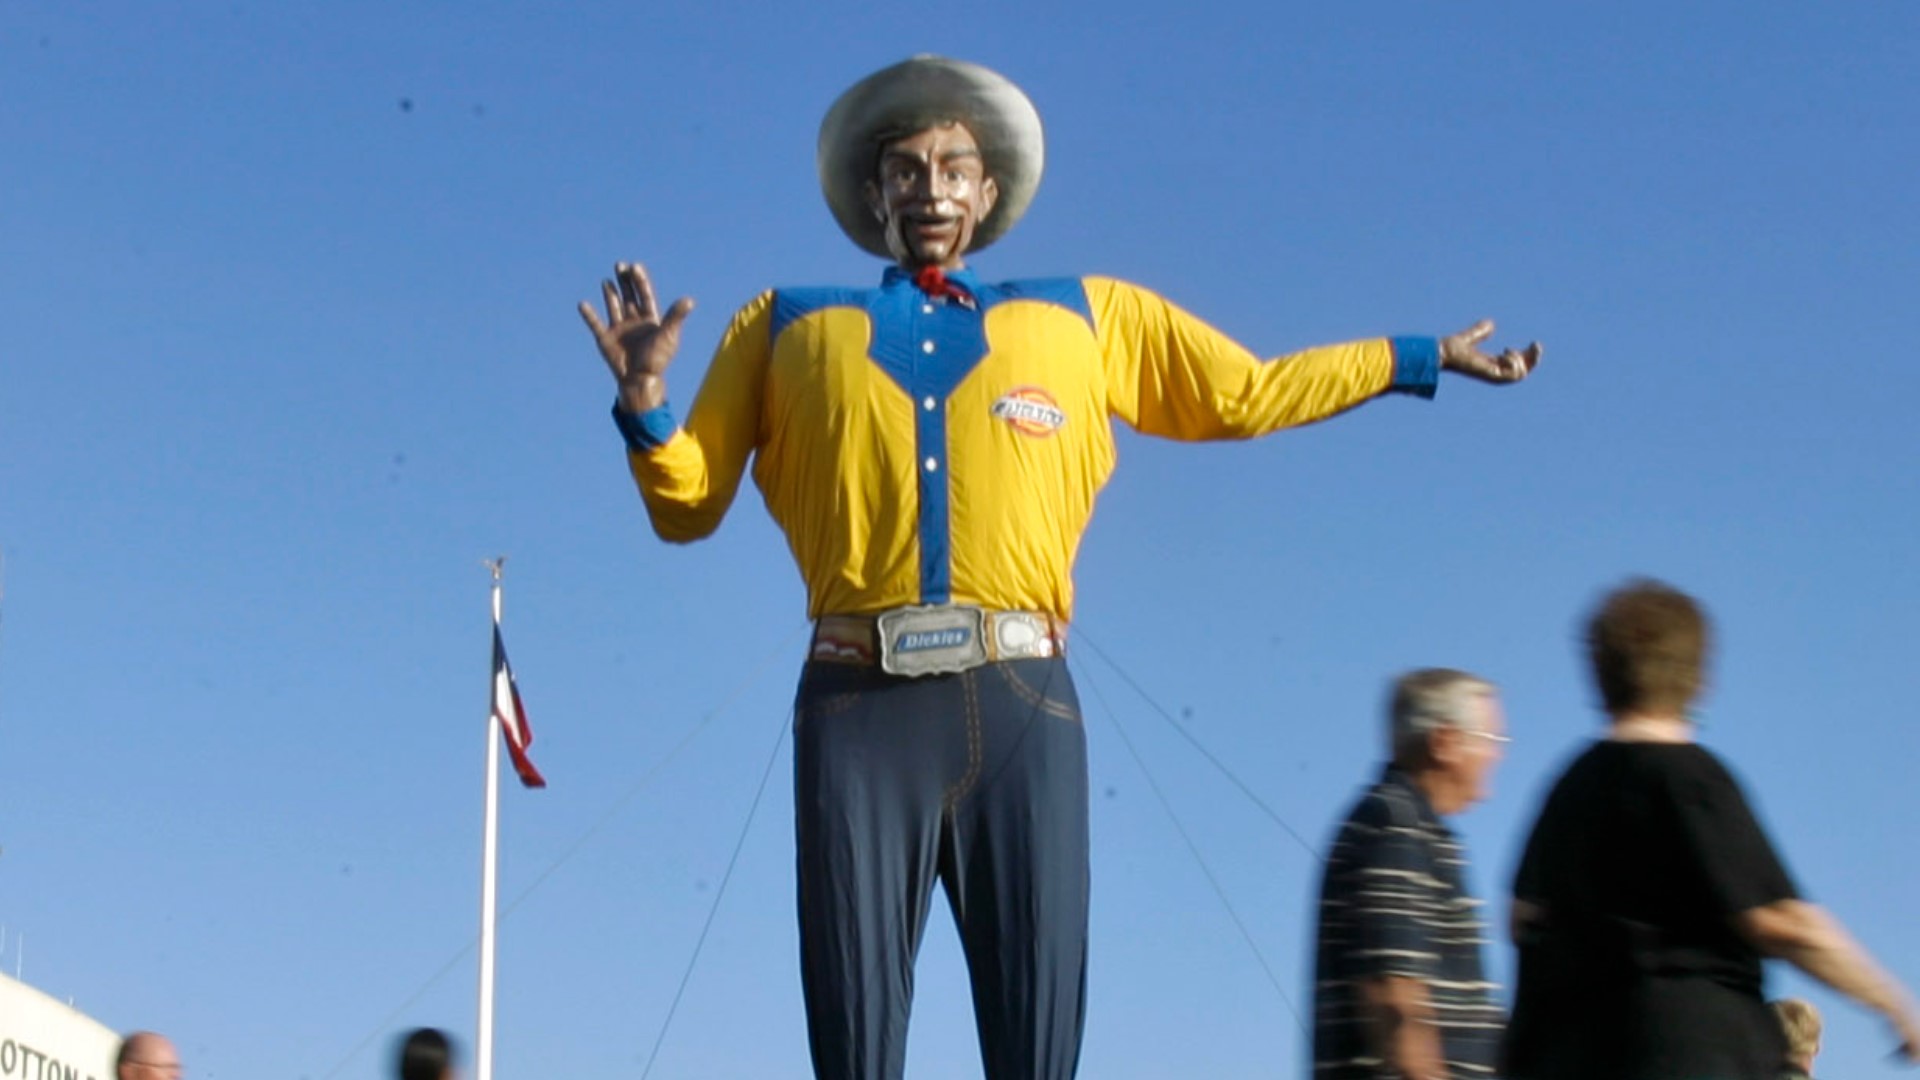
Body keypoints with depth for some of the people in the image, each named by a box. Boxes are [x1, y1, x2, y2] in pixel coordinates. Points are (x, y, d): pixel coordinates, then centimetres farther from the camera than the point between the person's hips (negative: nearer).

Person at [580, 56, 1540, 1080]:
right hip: (861, 702, 0)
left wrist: (1422, 358, 27)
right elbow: (688, 503, 17)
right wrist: (644, 404, -1)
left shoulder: (1085, 316, 21)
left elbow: (1249, 392, 26)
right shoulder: (791, 327, 20)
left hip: (1018, 702, 0)